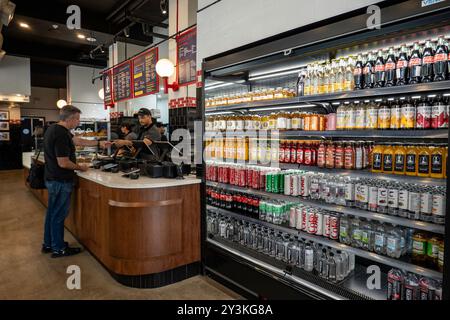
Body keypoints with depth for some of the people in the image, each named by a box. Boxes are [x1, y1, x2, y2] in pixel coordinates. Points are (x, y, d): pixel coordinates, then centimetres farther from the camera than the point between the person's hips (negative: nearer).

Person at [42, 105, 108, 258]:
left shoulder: (54, 128, 7)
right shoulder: (61, 134, -25)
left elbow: (78, 141, 16)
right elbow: (63, 163, -26)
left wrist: (98, 144, 17)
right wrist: (80, 168, -10)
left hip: (52, 179, 10)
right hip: (60, 181, -10)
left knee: (52, 212, 19)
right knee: (59, 215, 3)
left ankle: (48, 244, 33)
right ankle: (58, 248, 17)